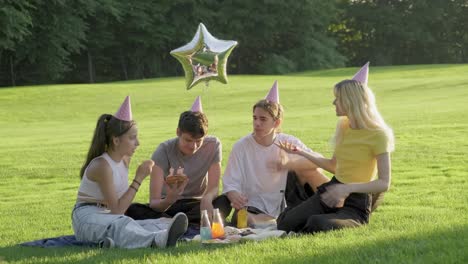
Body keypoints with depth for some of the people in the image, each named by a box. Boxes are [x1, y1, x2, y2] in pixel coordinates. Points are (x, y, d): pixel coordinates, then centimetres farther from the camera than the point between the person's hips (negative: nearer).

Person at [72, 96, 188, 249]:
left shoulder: (124, 160, 7)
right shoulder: (102, 166, -18)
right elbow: (117, 209, -19)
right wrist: (139, 178, -18)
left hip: (108, 217, 9)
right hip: (87, 219, -8)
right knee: (120, 224, -38)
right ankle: (158, 240, -67)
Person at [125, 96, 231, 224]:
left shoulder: (213, 145, -10)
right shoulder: (164, 151, -16)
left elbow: (214, 187, -11)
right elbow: (154, 202, -22)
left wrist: (207, 198, -36)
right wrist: (168, 200, -46)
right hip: (167, 206, -1)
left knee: (224, 202, -31)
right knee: (132, 210, -32)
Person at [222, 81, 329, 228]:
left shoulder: (289, 142, -2)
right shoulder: (241, 147, -5)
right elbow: (230, 183, -8)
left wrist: (290, 163, -35)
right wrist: (235, 196, -34)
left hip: (284, 208, 1)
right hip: (253, 209, -1)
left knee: (304, 168, -16)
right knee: (239, 218, -36)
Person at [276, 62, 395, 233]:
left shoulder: (378, 135, -14)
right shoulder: (343, 126, 8)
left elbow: (384, 183, -19)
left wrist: (347, 188, -30)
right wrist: (302, 153, 13)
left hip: (356, 204, -6)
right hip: (331, 191, 6)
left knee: (317, 223, -35)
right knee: (285, 225, -15)